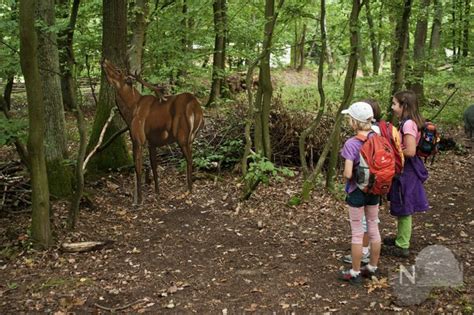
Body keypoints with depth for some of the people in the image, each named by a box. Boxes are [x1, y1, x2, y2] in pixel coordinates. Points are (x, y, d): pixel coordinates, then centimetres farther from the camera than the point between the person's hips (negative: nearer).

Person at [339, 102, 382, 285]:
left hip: (357, 191, -6)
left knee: (357, 233, 5)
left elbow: (347, 174, -25)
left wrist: (345, 175, -4)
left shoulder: (351, 144, -21)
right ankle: (372, 268, 29)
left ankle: (355, 273, 16)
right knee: (373, 228, 16)